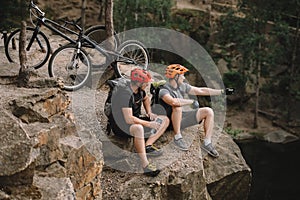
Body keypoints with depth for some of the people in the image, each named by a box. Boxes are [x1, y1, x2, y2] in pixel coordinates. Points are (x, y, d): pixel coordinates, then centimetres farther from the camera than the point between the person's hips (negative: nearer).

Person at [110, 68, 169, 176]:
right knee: (138, 128, -44)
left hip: (136, 121, 9)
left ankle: (147, 146, -13)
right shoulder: (126, 94, -26)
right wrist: (149, 124, -29)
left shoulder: (140, 90, 1)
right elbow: (129, 119, -35)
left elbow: (146, 98, 28)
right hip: (121, 126, -9)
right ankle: (145, 165, -40)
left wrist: (149, 112, 11)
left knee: (165, 120, 3)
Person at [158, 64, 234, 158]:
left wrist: (222, 91, 10)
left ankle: (207, 143, -6)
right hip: (172, 122, -7)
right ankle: (177, 137, -25)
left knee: (208, 111, -4)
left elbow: (201, 91, 10)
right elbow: (173, 102, -40)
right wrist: (192, 101, -28)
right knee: (177, 107, -37)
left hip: (182, 116, 7)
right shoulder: (164, 91, -19)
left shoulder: (182, 86, 5)